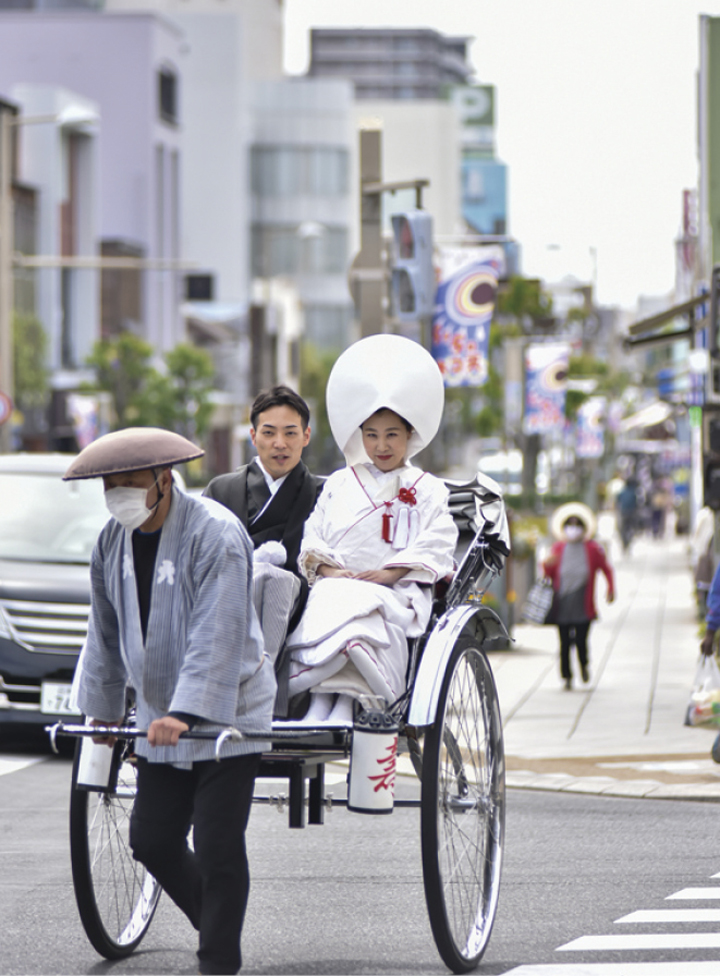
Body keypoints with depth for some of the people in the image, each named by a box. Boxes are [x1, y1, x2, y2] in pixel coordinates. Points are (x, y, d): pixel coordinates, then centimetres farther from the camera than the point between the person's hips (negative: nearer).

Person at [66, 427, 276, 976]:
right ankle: (219, 928, 28)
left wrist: (185, 713, -34)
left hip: (228, 713, -7)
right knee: (152, 839, 7)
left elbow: (215, 637, -27)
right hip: (162, 719, 7)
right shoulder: (114, 540, 3)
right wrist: (104, 707, 22)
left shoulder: (214, 535, -21)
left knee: (217, 847, -7)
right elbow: (107, 631, 16)